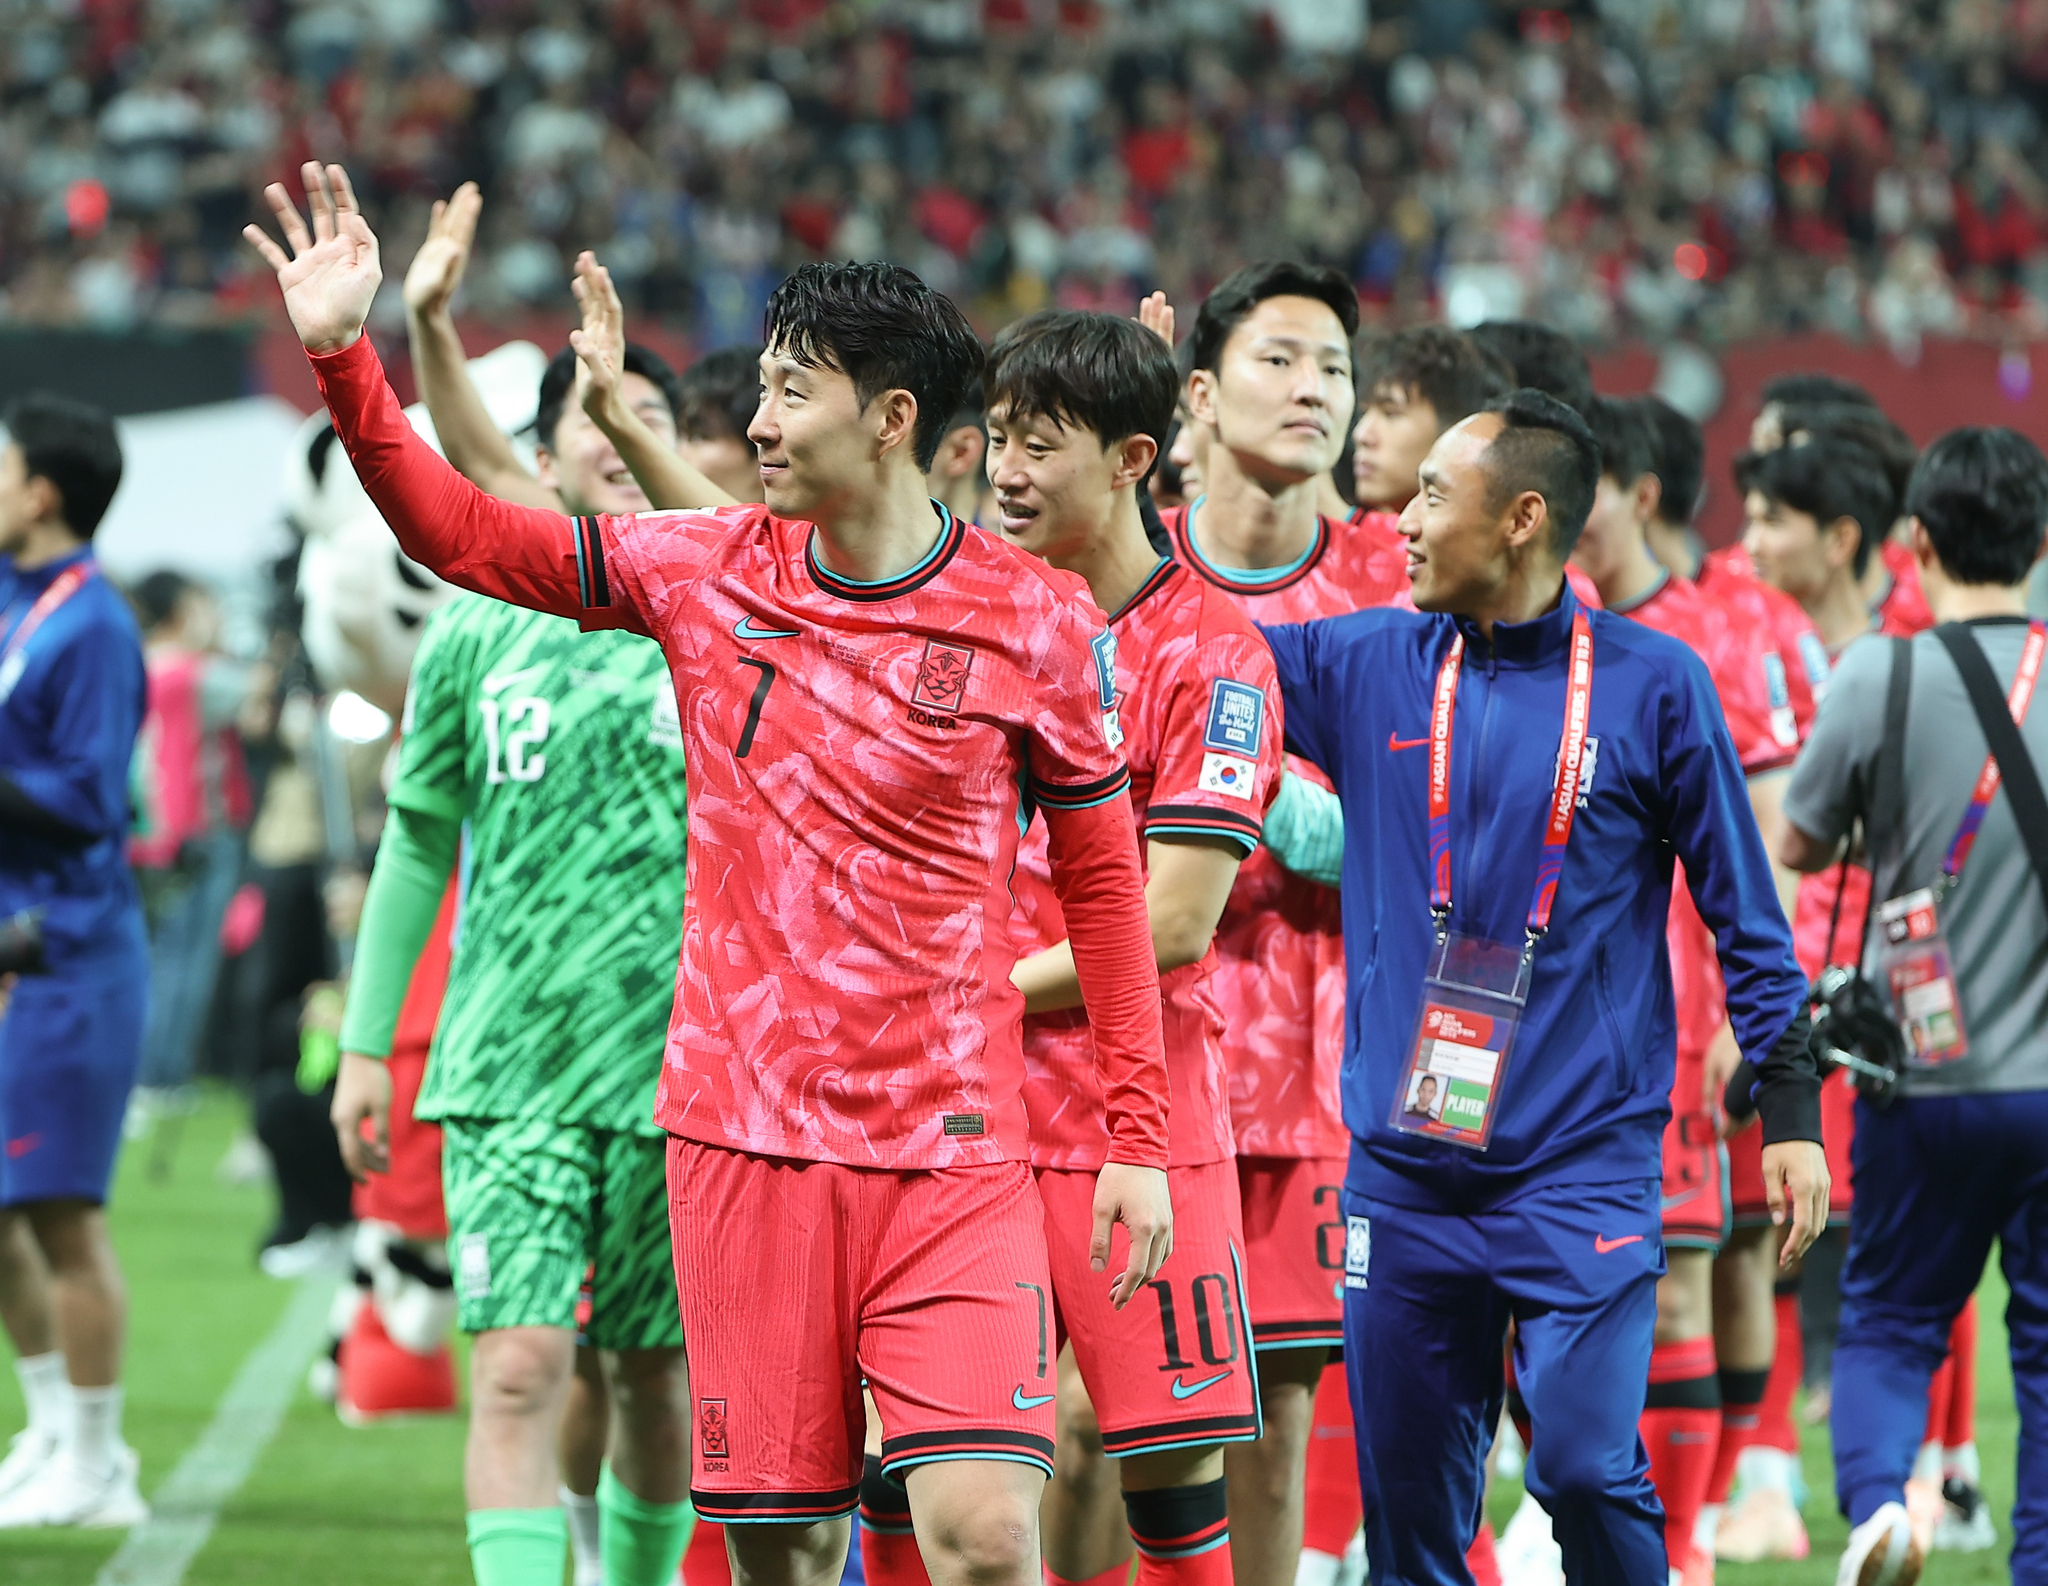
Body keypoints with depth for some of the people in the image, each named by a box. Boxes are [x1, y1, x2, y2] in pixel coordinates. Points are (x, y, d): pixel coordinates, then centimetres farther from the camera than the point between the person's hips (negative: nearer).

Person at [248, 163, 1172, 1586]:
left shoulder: (1036, 619, -2)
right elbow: (463, 532, 12)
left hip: (952, 1155, -2)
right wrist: (343, 356, 0)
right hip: (744, 1139, 2)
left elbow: (1103, 877, 6)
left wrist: (1139, 1136, 3)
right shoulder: (703, 573, 5)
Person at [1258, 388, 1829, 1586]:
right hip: (1405, 1173, 3)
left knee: (1587, 1465, -16)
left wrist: (1791, 1111, 1)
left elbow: (1744, 912, 4)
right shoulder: (1366, 669, 7)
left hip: (1584, 1164, -3)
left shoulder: (1652, 685, -1)